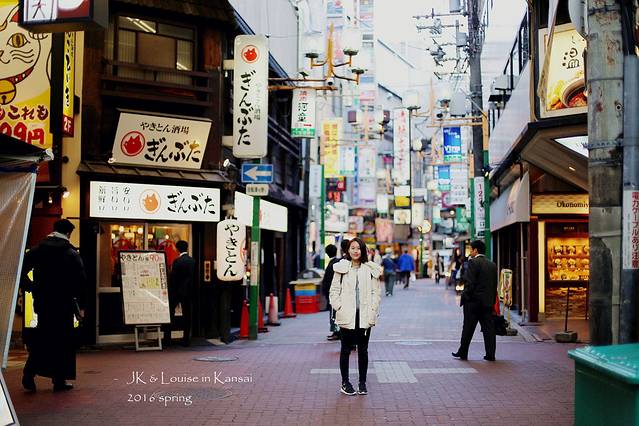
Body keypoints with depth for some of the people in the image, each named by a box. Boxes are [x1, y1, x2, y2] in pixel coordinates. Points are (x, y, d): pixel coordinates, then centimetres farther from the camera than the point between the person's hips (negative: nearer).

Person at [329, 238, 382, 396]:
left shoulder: (371, 269, 4)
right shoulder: (341, 268, 2)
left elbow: (376, 292, 5)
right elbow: (334, 291, 3)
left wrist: (372, 311, -4)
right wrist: (339, 307, -7)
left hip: (365, 316, 1)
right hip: (346, 316, -1)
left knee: (363, 350, 8)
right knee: (346, 349, 6)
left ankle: (362, 383, 17)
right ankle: (345, 383, 16)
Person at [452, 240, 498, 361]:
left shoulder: (473, 262, -11)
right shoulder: (492, 265, 11)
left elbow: (470, 283, -16)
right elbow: (494, 285, 12)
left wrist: (465, 297, -8)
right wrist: (492, 301, 15)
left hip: (473, 301, -6)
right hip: (488, 301, 6)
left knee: (468, 328, 3)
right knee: (489, 328, 5)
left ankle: (463, 352, 11)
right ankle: (490, 354, 3)